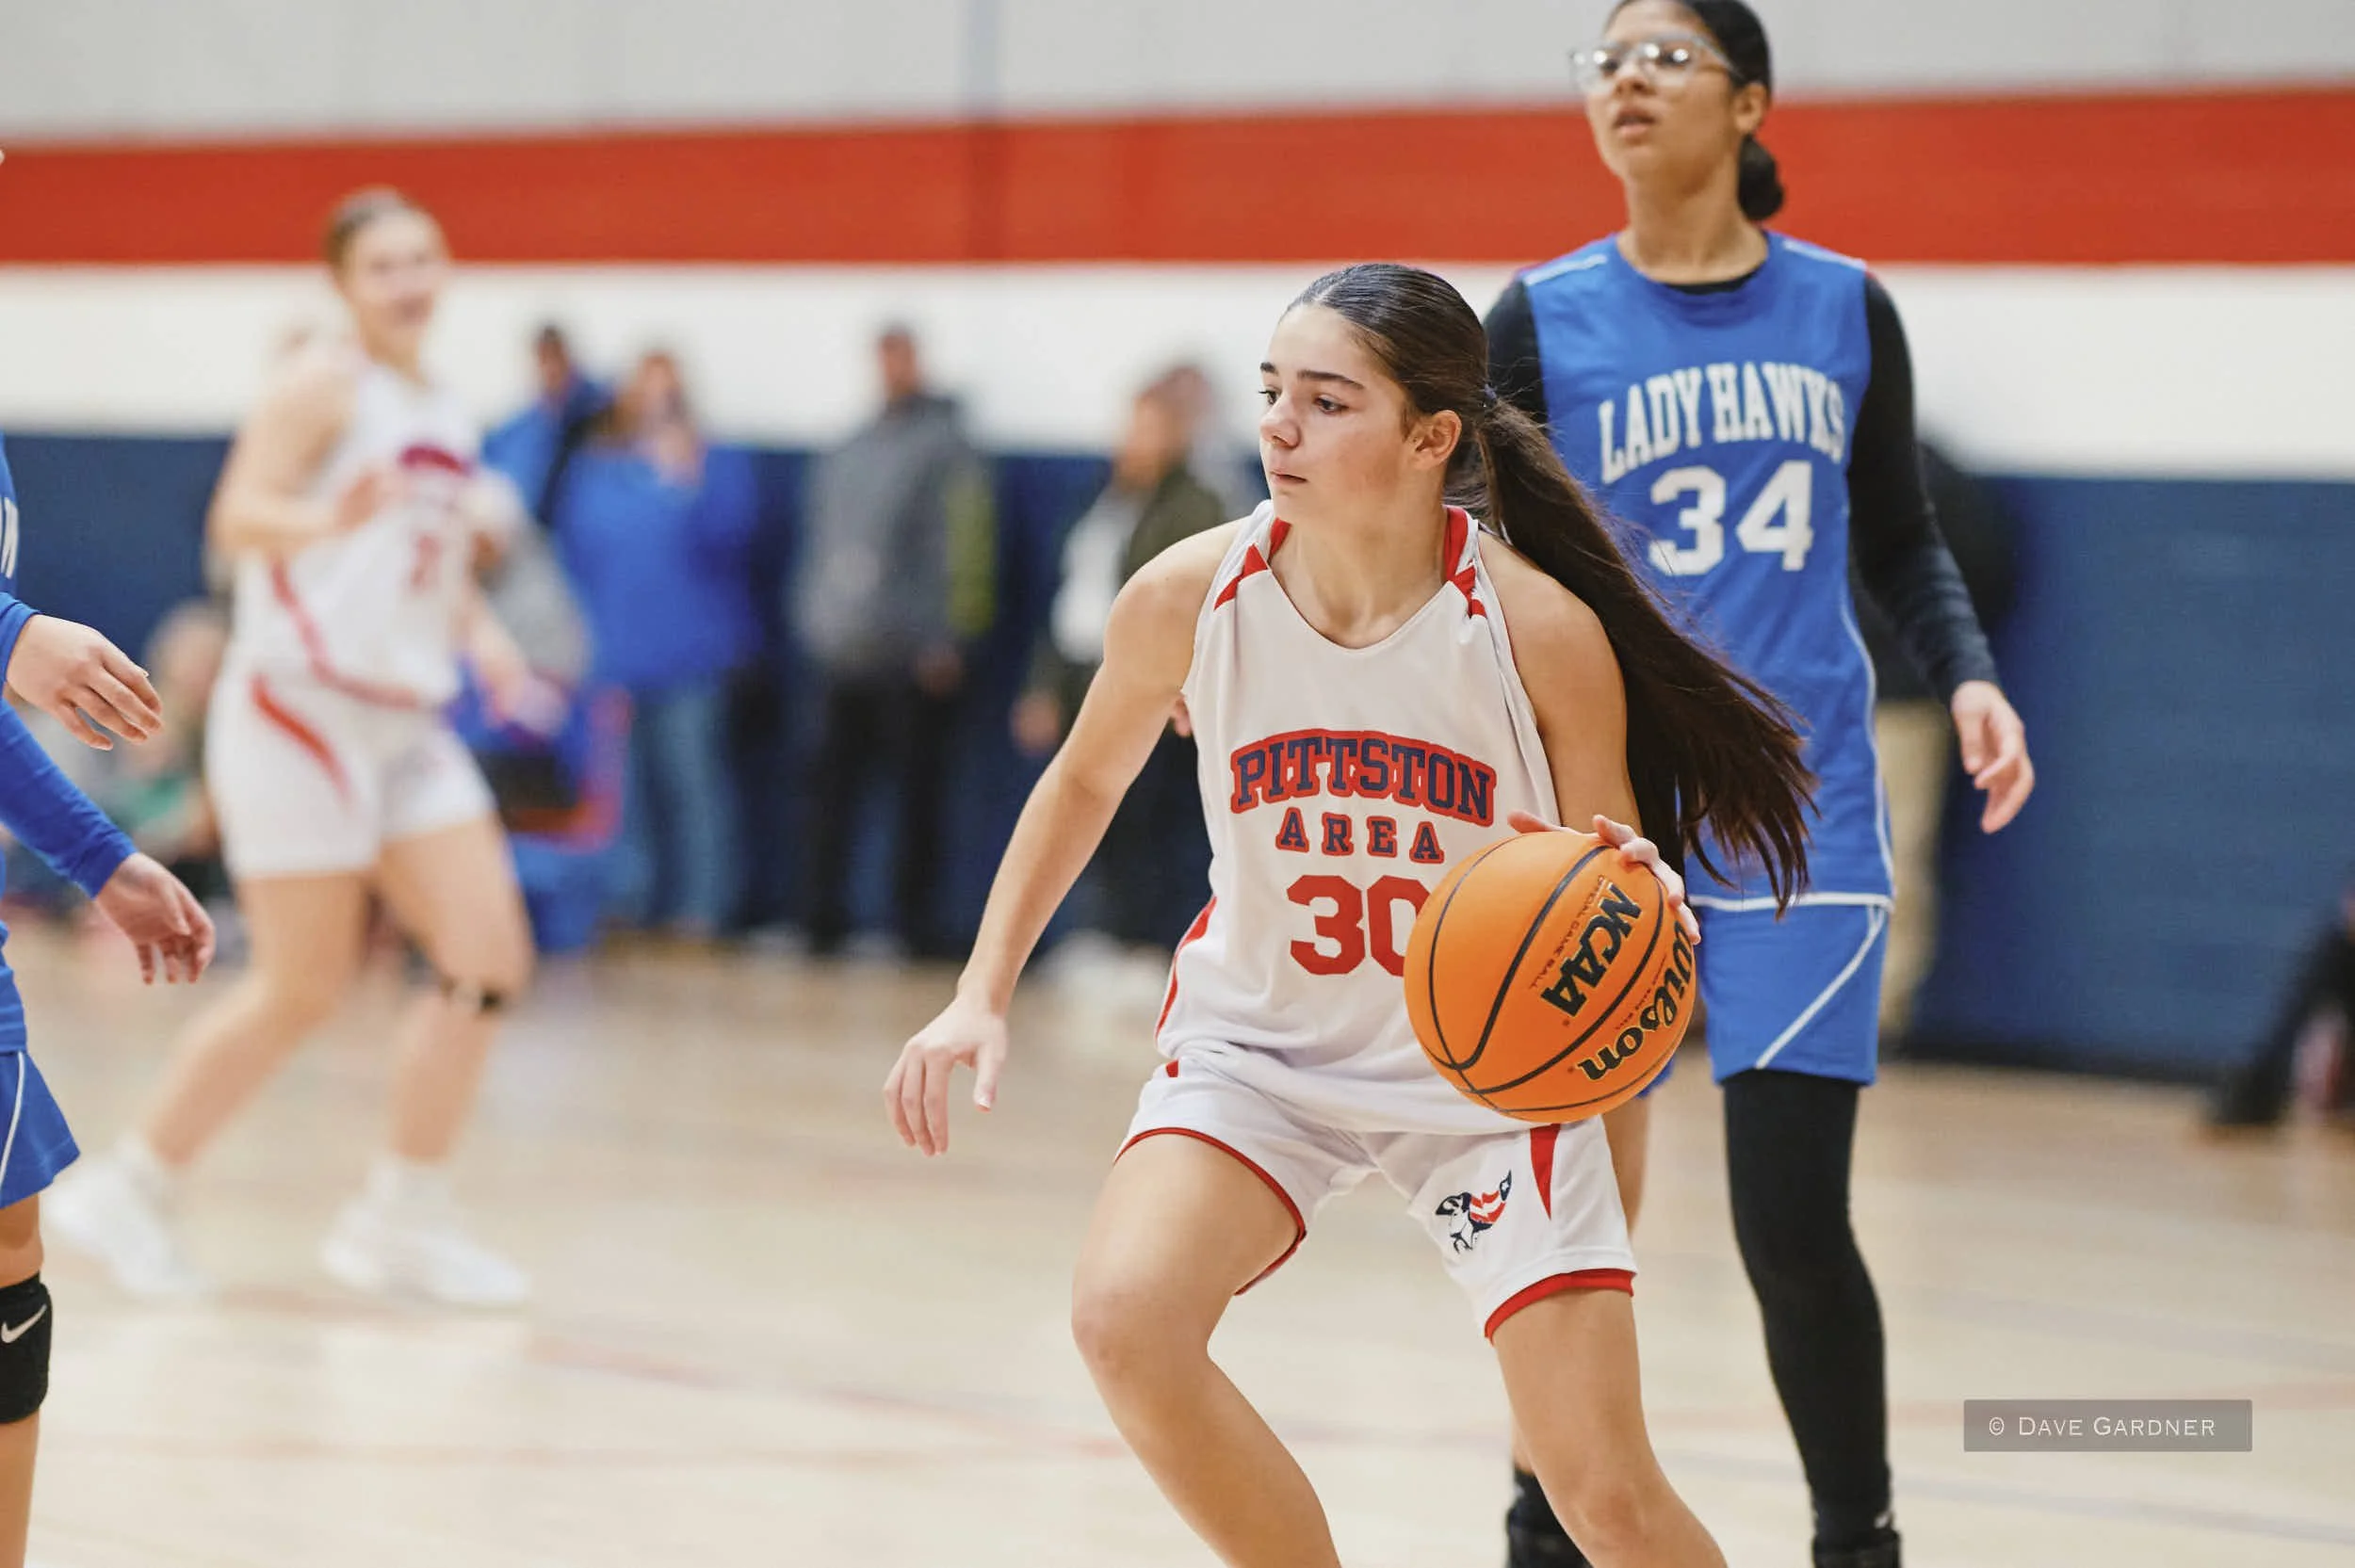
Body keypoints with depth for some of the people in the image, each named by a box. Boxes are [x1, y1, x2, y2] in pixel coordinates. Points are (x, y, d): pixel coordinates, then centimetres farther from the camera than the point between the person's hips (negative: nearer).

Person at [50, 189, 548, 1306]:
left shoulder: (440, 415, 15)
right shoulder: (324, 385, -8)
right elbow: (240, 517, -19)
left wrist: (482, 638, 11)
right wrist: (332, 520, -38)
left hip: (406, 718, 8)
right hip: (301, 706, -8)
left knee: (488, 957, -4)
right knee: (303, 987, -7)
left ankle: (401, 1221, 5)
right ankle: (131, 1192, 9)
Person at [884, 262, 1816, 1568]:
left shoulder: (1541, 629, -22)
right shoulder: (1188, 599, -15)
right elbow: (1085, 783, 7)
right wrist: (982, 993, -1)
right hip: (1260, 1040, 2)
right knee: (1124, 1316, -27)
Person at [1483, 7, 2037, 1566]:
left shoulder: (1844, 310, 4)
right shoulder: (1545, 321, -1)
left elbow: (1901, 540, 16)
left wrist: (1969, 674, -1)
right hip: (1603, 808, 0)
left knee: (1794, 1219, -7)